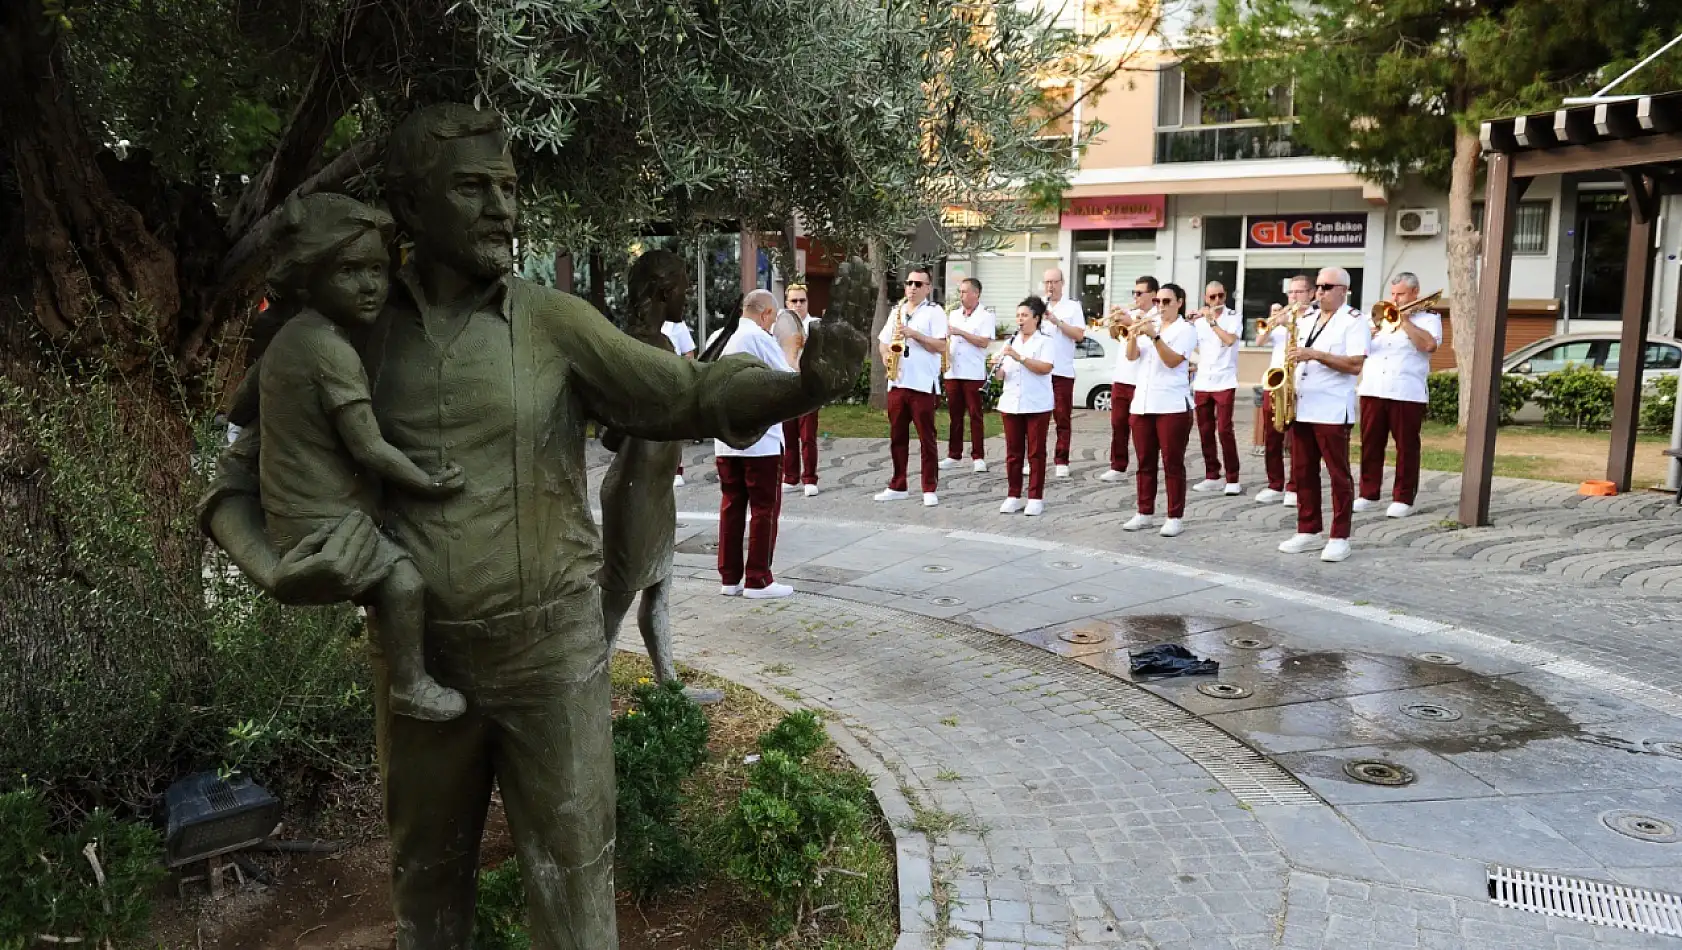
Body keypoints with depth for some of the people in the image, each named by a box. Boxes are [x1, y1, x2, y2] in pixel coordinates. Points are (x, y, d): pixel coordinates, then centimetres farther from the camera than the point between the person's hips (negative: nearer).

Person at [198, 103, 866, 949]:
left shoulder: (554, 323, -5)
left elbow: (689, 395, -9)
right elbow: (239, 478, 5)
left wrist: (804, 385, -28)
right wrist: (274, 574, -16)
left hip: (550, 644, -1)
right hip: (418, 652, 2)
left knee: (571, 879, 9)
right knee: (426, 879, 21)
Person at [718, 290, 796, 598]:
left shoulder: (729, 340, 14)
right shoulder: (760, 338, -9)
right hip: (760, 439, -7)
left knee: (731, 506, 9)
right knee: (764, 509, 1)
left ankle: (729, 578, 13)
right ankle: (758, 580, 3)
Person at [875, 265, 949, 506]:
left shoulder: (934, 311, -2)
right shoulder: (896, 311, 16)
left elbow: (941, 346, -11)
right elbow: (883, 341, 20)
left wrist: (913, 334, -17)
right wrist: (885, 357, -1)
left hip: (923, 384, -6)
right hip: (896, 382, 6)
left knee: (927, 438, -1)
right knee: (897, 436, 10)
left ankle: (930, 489, 3)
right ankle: (897, 486, 18)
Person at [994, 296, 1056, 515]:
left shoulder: (1045, 341, -1)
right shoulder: (1010, 342, 13)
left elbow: (1045, 368, -17)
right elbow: (1001, 374, 11)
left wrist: (1020, 357, -23)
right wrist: (997, 368, -11)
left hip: (1037, 405, -4)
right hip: (1011, 404, 5)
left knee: (1036, 452, 1)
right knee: (1013, 452, 7)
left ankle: (1036, 498, 6)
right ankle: (1013, 496, 13)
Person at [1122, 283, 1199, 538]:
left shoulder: (1185, 330, -2)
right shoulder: (1148, 325, 14)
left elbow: (1172, 361, -16)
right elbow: (1132, 356, 4)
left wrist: (1154, 336, -25)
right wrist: (1133, 336, -15)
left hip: (1172, 405, -6)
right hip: (1142, 403, 6)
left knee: (1173, 463, -3)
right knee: (1145, 462, 9)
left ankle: (1175, 517, 1)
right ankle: (1145, 513, 17)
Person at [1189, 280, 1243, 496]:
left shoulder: (1234, 316, -1)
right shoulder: (1199, 319, 10)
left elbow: (1230, 339, -18)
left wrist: (1212, 320, -14)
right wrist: (1191, 323, -6)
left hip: (1224, 382, -4)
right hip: (1202, 383, 4)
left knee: (1224, 430, -10)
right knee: (1205, 431, 6)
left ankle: (1233, 479, -4)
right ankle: (1212, 477, 14)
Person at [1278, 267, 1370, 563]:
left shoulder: (1354, 320, -5)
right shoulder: (1306, 320, 17)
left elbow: (1356, 364, -15)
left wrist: (1316, 354, -20)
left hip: (1333, 411, -7)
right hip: (1300, 408, 7)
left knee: (1338, 474, -1)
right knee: (1302, 472, 9)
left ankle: (1340, 538, 4)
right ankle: (1308, 531, 18)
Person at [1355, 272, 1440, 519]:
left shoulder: (1428, 319, 7)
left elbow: (1429, 345, -14)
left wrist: (1404, 319, -8)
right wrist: (1373, 330, -2)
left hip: (1407, 394, -4)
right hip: (1372, 390, 4)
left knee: (1406, 447, -1)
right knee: (1370, 444, 4)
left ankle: (1403, 499, 4)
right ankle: (1369, 494, 13)